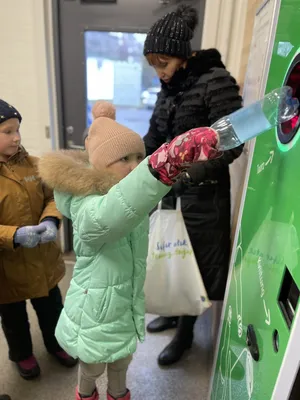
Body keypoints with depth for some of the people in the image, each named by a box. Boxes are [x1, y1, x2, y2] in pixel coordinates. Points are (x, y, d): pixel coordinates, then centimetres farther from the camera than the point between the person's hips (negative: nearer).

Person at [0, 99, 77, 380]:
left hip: (42, 259, 3)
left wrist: (51, 221, -20)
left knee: (52, 308, 23)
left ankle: (56, 343, 50)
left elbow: (52, 197, 0)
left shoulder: (32, 164, -4)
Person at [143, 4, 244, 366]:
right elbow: (154, 137, 12)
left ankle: (186, 332, 32)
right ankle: (173, 312, 45)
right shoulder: (169, 88, 7)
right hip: (171, 188, 7)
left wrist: (189, 174, -28)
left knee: (194, 261, 8)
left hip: (202, 194, -7)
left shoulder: (216, 81, -15)